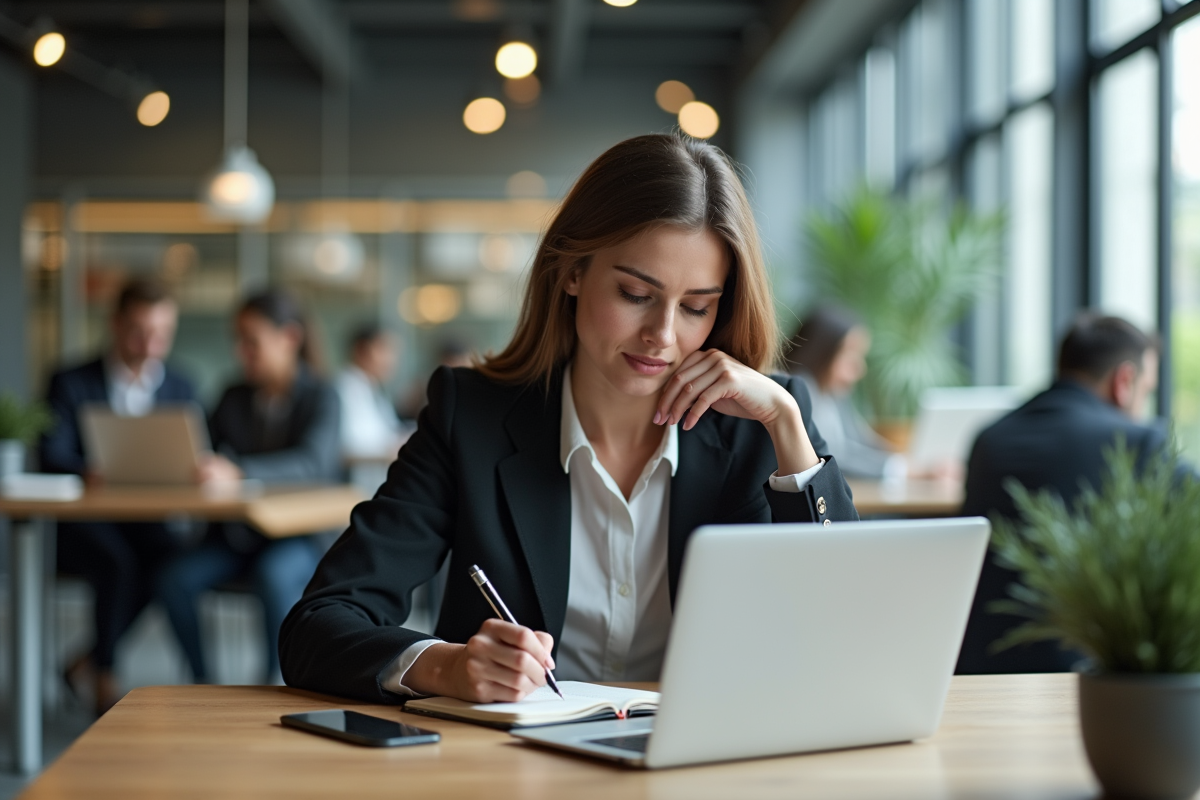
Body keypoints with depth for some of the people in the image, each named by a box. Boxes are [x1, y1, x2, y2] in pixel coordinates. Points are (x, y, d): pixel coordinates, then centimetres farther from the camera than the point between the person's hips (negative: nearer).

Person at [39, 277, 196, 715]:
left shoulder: (181, 390, 13)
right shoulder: (71, 384, 4)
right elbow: (52, 454, -9)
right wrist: (89, 473, -32)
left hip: (148, 517, 2)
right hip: (84, 519, -2)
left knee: (170, 558, -32)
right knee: (119, 563, -34)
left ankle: (88, 661, -16)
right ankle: (105, 683, -19)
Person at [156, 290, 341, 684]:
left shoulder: (320, 397, -8)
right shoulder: (235, 398, 9)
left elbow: (314, 462, -27)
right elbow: (201, 455, 8)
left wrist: (238, 472, -43)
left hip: (300, 536, -5)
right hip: (236, 533, 5)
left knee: (273, 574, -36)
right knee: (175, 577, -21)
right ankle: (202, 684, -4)